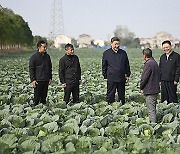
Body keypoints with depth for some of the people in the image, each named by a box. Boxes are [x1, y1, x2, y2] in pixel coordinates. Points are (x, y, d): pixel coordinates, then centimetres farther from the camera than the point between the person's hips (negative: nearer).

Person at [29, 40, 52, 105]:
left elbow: (50, 68, 20)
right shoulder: (34, 57, -6)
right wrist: (33, 80, -13)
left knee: (44, 96, 11)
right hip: (38, 81, -5)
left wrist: (50, 78, 14)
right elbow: (31, 69, -7)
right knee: (37, 97, -2)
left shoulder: (47, 56, 11)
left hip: (46, 80, 5)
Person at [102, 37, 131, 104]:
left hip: (122, 78, 3)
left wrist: (127, 75, 11)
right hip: (111, 78, -3)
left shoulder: (123, 53, 9)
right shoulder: (106, 53, 1)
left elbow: (127, 65, 16)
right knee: (110, 94, 1)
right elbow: (104, 66, 6)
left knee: (121, 94, 11)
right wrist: (105, 76, 4)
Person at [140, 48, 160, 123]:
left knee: (151, 110, -5)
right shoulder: (155, 63, 12)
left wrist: (141, 88, -4)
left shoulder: (148, 64, -18)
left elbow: (144, 77, -18)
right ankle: (154, 122, 26)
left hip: (150, 90, -10)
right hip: (155, 89, 10)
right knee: (153, 109, 18)